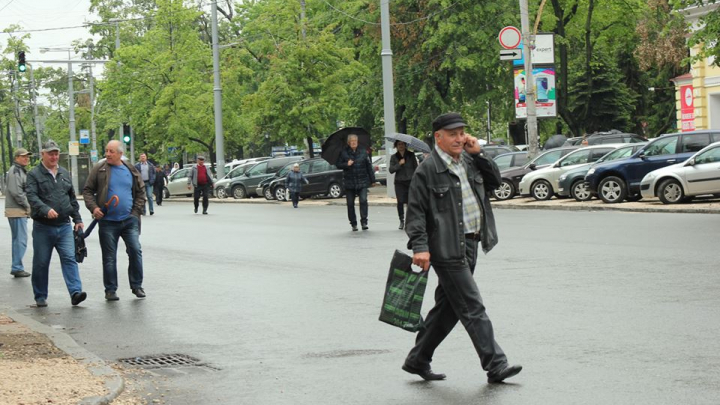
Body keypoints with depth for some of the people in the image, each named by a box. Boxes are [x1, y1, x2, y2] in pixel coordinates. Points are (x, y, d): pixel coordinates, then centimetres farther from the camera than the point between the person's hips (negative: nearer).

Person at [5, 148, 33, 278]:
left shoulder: (21, 171, 19)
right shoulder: (15, 171, -13)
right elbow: (16, 192, -21)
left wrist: (28, 206, 10)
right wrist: (28, 206, -13)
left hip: (21, 211, 10)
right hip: (17, 210, -10)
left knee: (18, 240, 13)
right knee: (21, 240, -10)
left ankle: (17, 267, 18)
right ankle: (17, 267, -7)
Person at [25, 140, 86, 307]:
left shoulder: (65, 174, 15)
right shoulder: (34, 174, -2)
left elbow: (72, 198, 21)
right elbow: (32, 196, -16)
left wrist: (77, 219, 16)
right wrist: (46, 210, -31)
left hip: (64, 226, 3)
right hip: (43, 227, -3)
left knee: (69, 258, -10)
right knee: (41, 262, 5)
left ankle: (75, 292, -17)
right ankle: (40, 297, 15)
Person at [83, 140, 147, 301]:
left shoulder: (132, 171, 7)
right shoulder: (99, 170, 1)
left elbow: (141, 193, 13)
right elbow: (87, 191, 4)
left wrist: (136, 212, 2)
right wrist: (93, 207, -10)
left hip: (129, 221, 1)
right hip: (108, 221, -1)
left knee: (135, 251, -4)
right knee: (109, 257, 4)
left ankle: (136, 286, 9)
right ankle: (110, 289, 12)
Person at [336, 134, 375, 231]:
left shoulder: (363, 152, 3)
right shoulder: (343, 153, 0)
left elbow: (369, 166, 7)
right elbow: (338, 164, 4)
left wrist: (372, 180, 8)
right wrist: (346, 164, -16)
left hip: (362, 182, -1)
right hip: (349, 183, 1)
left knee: (363, 200, -14)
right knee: (350, 203, 5)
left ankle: (364, 222, -7)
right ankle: (353, 224, 17)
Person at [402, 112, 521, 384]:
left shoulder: (468, 161, 12)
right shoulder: (428, 169, -9)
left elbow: (495, 179, 18)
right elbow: (415, 211, -10)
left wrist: (478, 154, 5)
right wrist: (420, 247, -19)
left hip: (470, 244, 8)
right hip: (447, 249, -8)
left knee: (448, 308, 14)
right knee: (472, 308, -7)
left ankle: (417, 360, 25)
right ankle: (495, 365, -4)